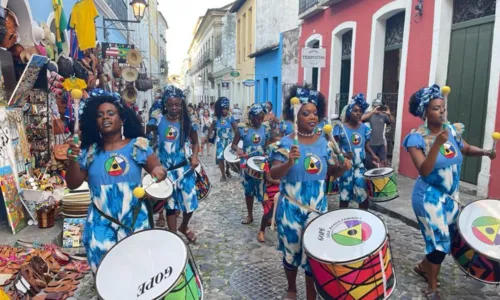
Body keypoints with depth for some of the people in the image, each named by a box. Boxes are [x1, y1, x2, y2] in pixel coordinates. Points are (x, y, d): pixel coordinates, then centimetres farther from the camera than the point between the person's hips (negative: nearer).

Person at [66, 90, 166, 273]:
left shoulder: (138, 145, -4)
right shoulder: (89, 150, 1)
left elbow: (157, 168, -9)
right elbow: (73, 185, 2)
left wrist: (159, 170, -32)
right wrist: (73, 160, -16)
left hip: (134, 220, -1)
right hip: (101, 223, 1)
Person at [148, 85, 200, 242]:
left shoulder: (188, 122, -3)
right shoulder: (158, 120, -4)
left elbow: (195, 142, 9)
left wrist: (194, 156, -9)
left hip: (184, 168, 0)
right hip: (165, 169, 0)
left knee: (190, 202, 4)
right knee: (170, 205, 10)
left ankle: (184, 227, 37)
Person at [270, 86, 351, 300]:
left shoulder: (324, 143, 0)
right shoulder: (285, 143, -11)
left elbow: (333, 171, 7)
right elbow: (273, 174, -19)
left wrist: (343, 166, -14)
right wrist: (289, 162, -37)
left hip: (317, 208, 2)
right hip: (291, 208, -2)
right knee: (291, 251, 15)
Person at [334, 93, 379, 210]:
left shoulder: (365, 128, 4)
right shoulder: (341, 128, -8)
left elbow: (366, 145, 13)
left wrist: (373, 155, -5)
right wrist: (343, 155, -26)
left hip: (360, 166, 3)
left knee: (363, 194, 4)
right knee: (345, 195, 8)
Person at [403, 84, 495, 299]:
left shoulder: (452, 130, -2)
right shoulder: (417, 138, -20)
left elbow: (466, 149, 16)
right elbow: (424, 171, -28)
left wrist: (485, 152, -5)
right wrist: (438, 143, -37)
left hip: (451, 195, 7)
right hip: (429, 197, -7)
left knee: (450, 237, 18)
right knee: (440, 241, -2)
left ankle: (423, 267, 43)